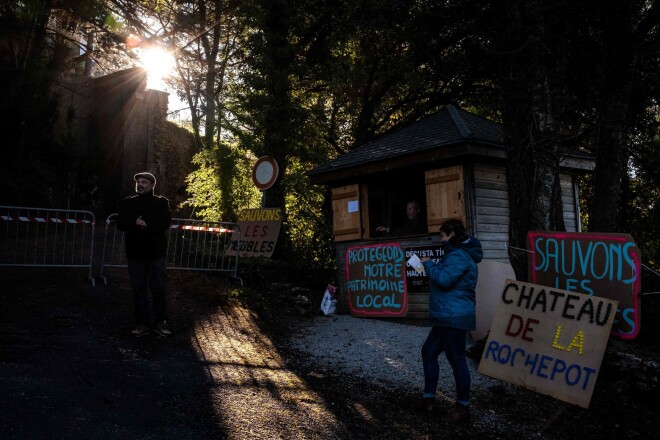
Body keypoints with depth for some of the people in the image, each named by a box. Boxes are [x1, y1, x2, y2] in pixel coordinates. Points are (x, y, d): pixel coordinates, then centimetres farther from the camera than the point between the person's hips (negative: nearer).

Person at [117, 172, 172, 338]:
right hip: (135, 252, 2)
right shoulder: (127, 203, 12)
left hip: (156, 251, -2)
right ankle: (141, 323, 11)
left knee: (158, 288, 1)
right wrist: (135, 223, -19)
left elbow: (165, 222, -9)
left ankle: (161, 322, 10)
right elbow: (120, 223, -1)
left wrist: (147, 224, -20)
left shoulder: (161, 202, 6)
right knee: (138, 289, 5)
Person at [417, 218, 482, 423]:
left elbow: (444, 279, -25)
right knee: (428, 351, 16)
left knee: (457, 361, -4)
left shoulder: (459, 255, -16)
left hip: (454, 317, -12)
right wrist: (433, 265, 7)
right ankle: (428, 398, 22)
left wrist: (428, 264, -11)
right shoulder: (457, 253, 20)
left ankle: (463, 408, 5)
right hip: (448, 317, 12)